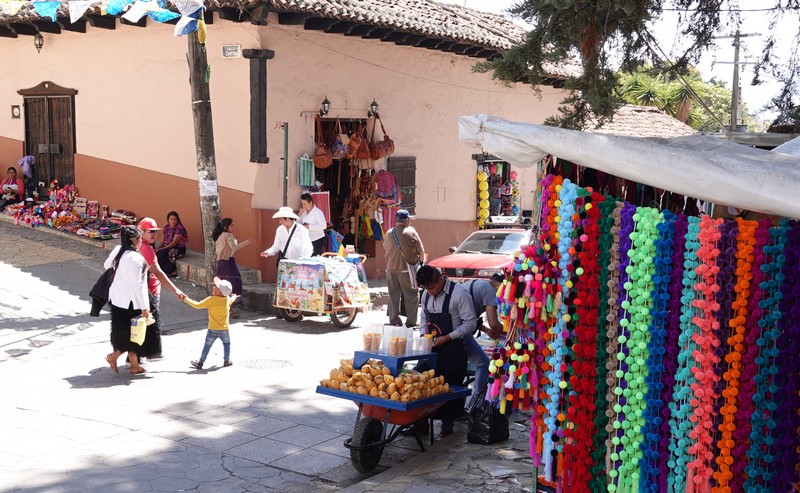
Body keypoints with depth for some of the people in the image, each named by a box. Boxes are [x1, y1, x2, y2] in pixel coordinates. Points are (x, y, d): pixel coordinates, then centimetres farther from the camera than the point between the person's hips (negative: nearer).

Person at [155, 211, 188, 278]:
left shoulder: (179, 228, -14)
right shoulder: (166, 227, 8)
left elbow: (174, 242, -19)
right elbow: (163, 241, 11)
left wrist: (162, 249, -23)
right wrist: (158, 248, -8)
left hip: (178, 248, -7)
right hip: (167, 246, 7)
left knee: (161, 253, -28)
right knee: (155, 253, -19)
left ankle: (172, 272, -13)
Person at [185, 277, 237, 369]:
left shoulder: (210, 300, -16)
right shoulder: (227, 299, -4)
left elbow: (198, 305, -13)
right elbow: (232, 299, 21)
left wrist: (186, 299, -3)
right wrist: (234, 296, 46)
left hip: (212, 329, -2)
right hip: (224, 329, 2)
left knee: (207, 345, 9)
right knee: (226, 344, 22)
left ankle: (200, 363, 15)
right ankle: (226, 360, 24)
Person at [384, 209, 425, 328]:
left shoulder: (389, 233, 3)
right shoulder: (411, 232, -11)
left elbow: (385, 247, 18)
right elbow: (421, 250, -3)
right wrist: (421, 259, 16)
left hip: (391, 268, 5)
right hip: (406, 268, -5)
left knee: (393, 295, 12)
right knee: (411, 296, 4)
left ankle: (394, 320, 15)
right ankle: (411, 321, 4)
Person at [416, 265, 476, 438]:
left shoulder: (459, 293, -15)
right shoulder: (426, 294, 8)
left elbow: (470, 323, -14)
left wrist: (446, 338, -17)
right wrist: (423, 335, 2)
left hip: (453, 348, -6)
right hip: (431, 348, 6)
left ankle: (447, 423, 12)